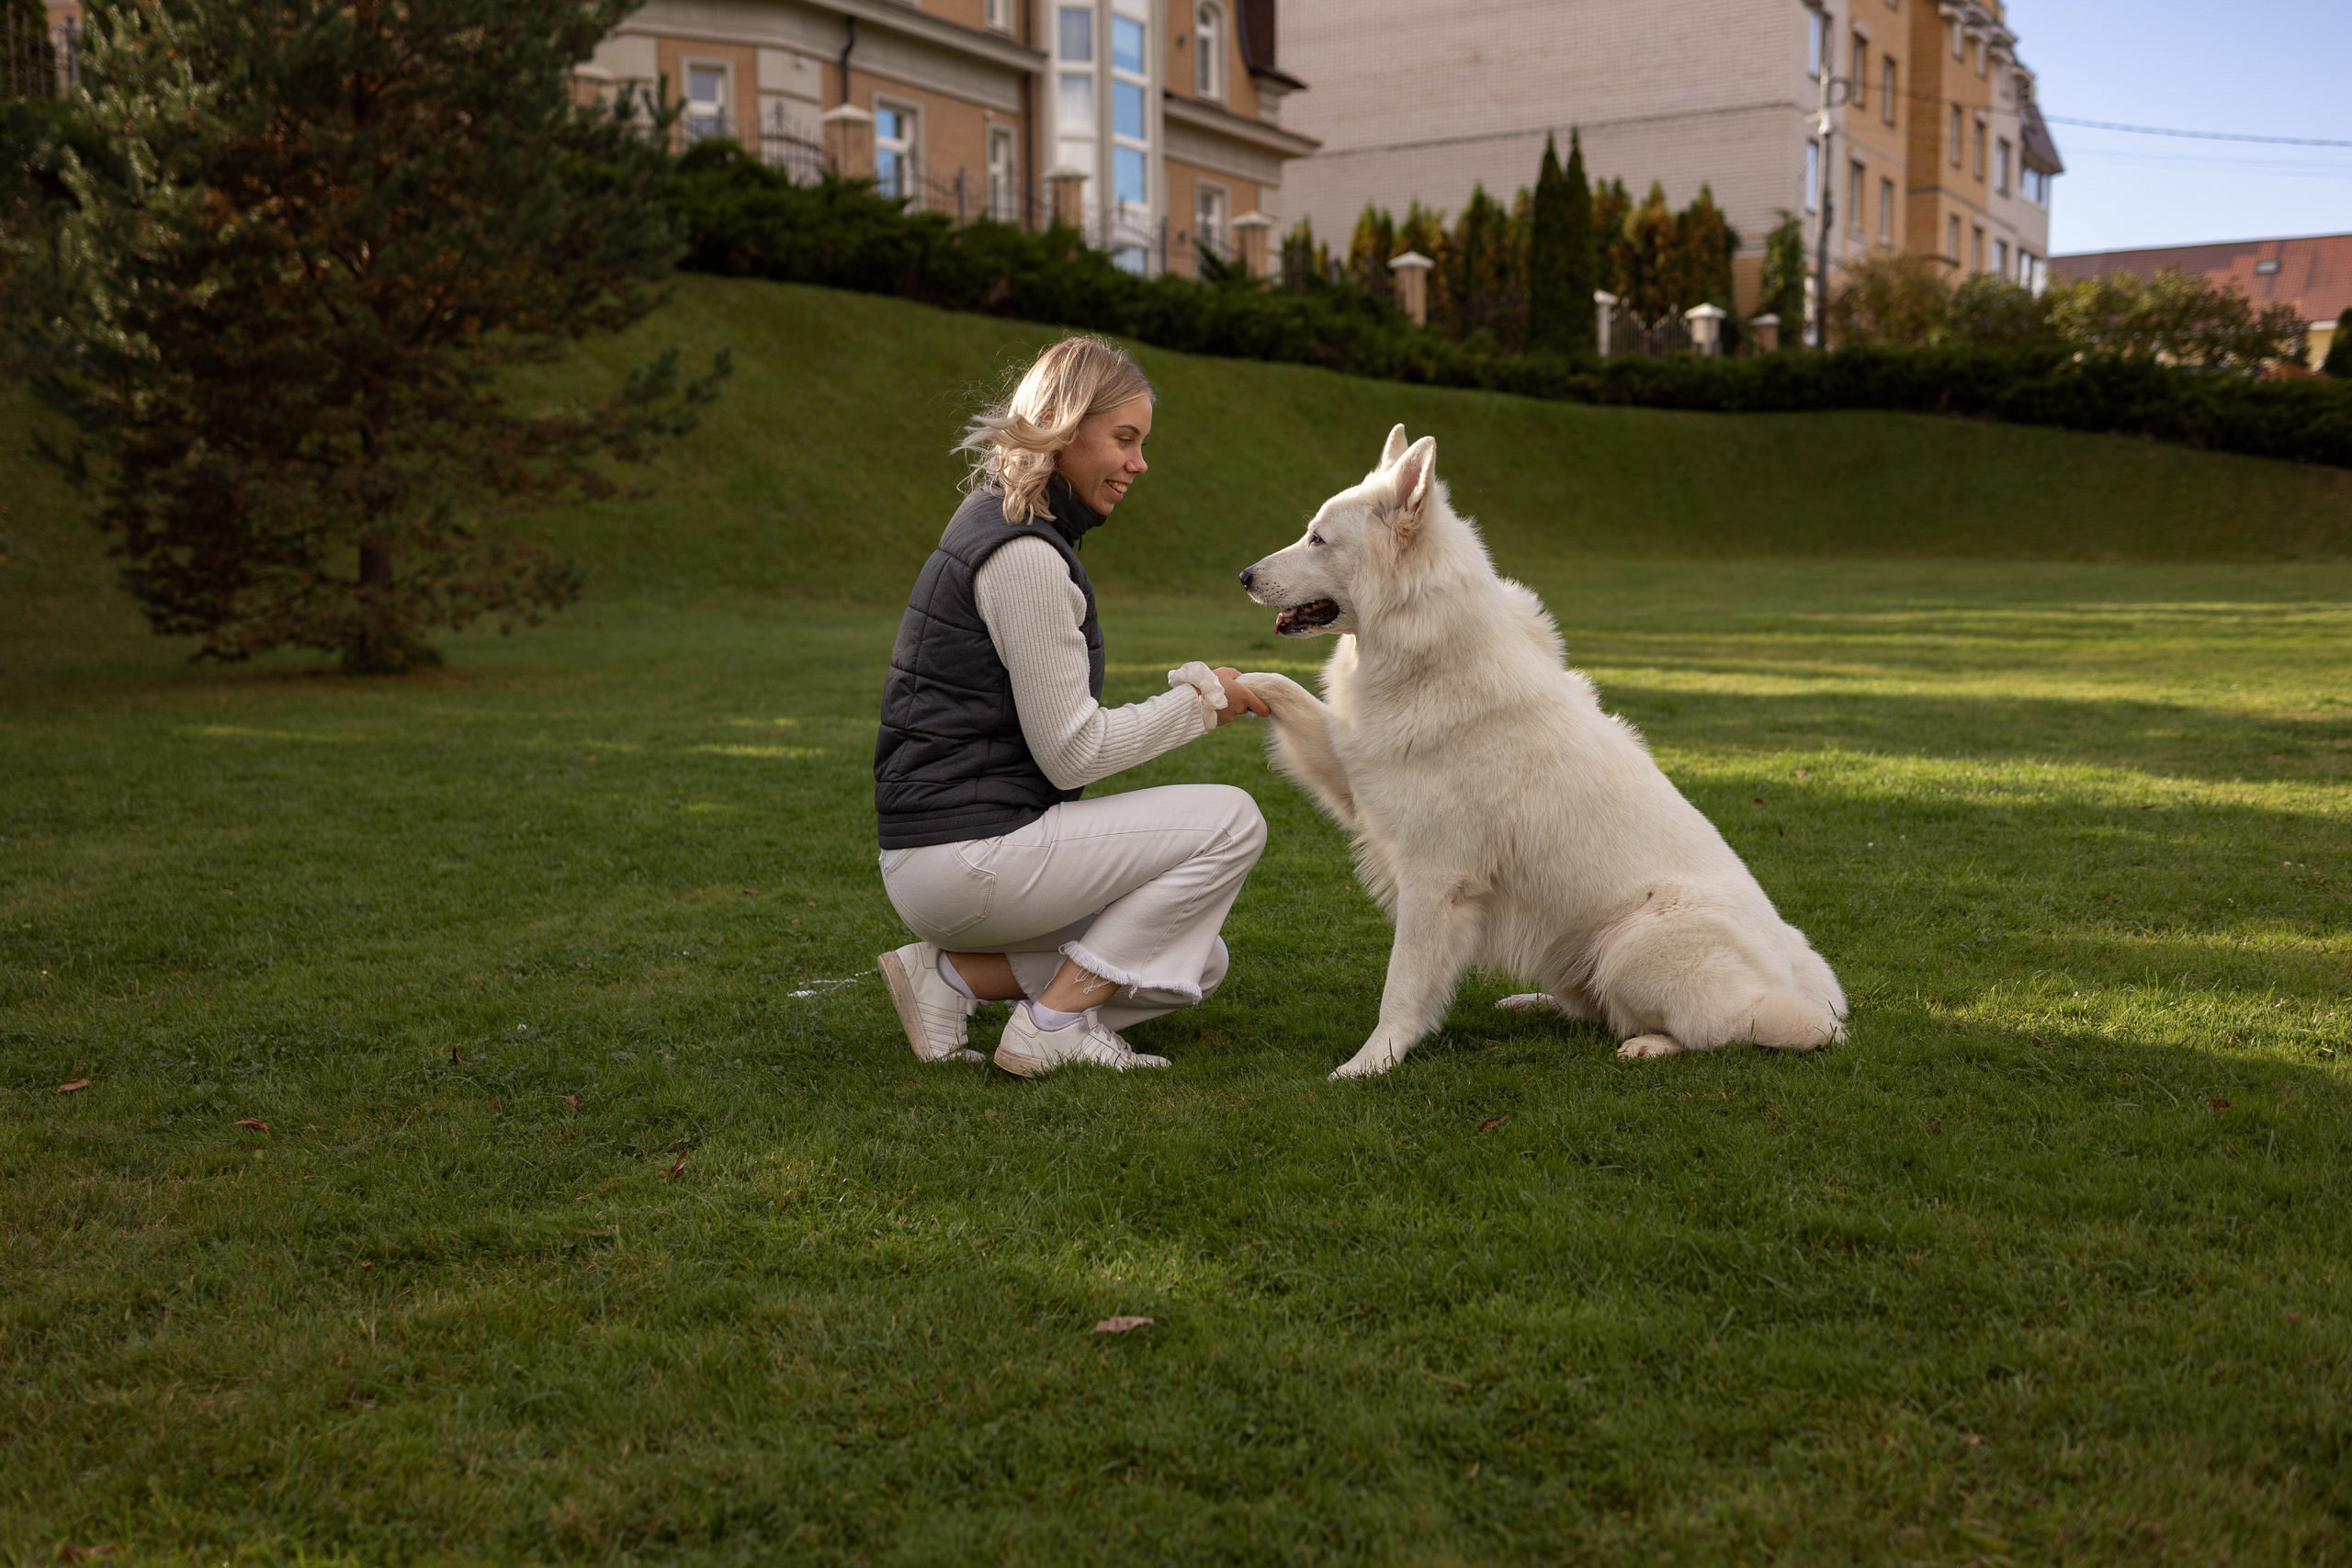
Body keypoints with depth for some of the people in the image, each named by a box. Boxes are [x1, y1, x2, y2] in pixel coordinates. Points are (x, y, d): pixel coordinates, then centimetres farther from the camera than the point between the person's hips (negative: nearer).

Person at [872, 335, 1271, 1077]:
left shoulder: (996, 524, 14)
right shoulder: (1023, 555, -18)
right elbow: (1071, 752, -17)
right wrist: (1198, 700, -5)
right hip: (964, 855, -10)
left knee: (1197, 963, 13)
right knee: (1232, 820, -9)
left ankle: (954, 974, 7)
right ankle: (1053, 1021, -6)